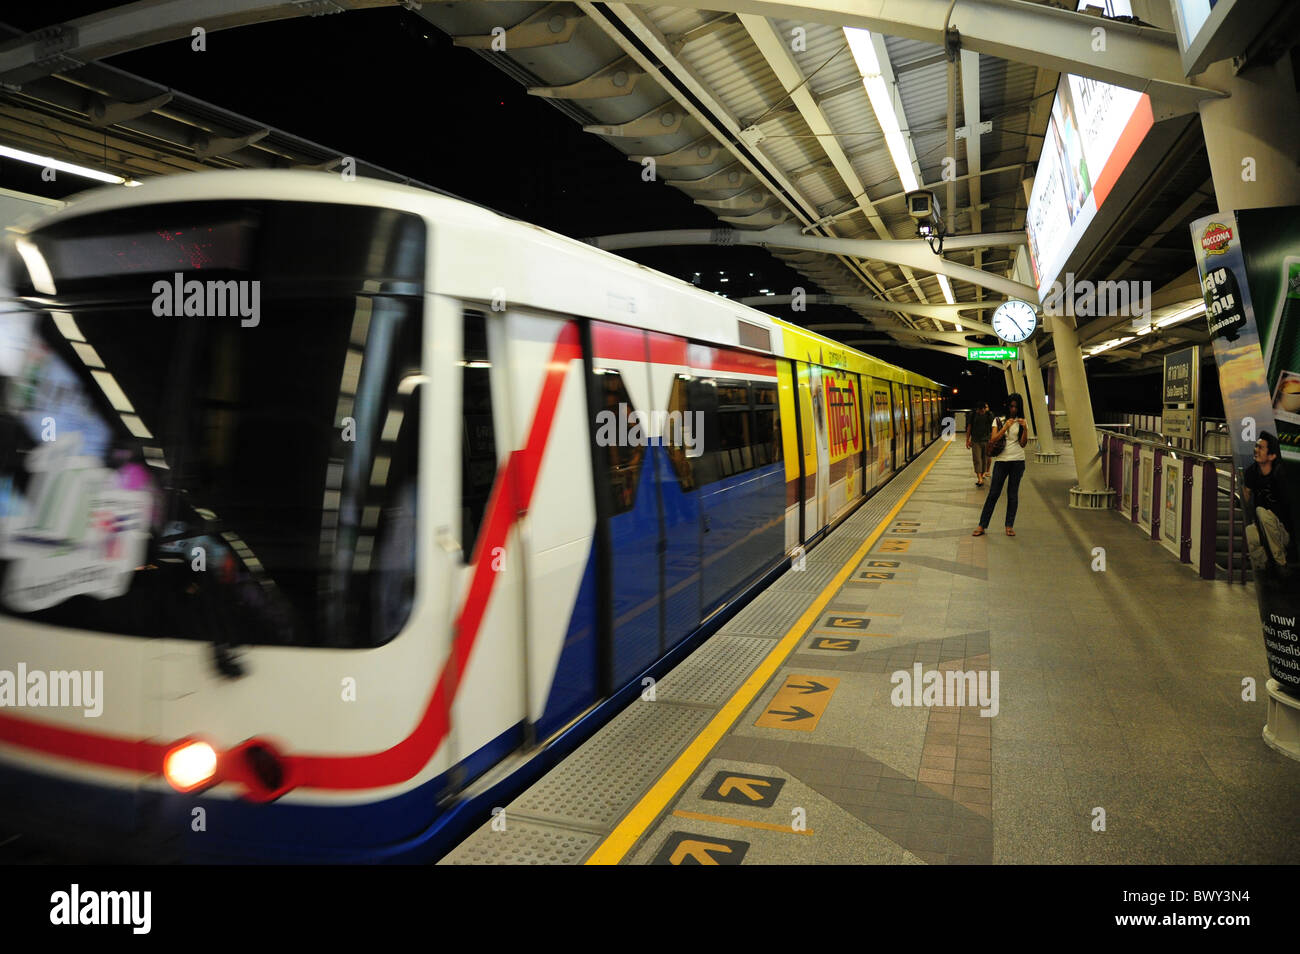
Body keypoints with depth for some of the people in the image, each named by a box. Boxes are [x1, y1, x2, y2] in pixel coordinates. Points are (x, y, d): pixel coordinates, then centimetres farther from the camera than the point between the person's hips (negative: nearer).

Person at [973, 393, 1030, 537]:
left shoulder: (1021, 422, 7)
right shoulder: (999, 421, 6)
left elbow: (1023, 444, 1)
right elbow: (994, 439, -5)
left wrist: (1025, 428, -12)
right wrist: (1006, 426, -15)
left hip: (1018, 461, 1)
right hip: (1001, 460, -1)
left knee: (1013, 494, 5)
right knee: (993, 493, -2)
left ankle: (1010, 526, 13)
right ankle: (982, 526, 2)